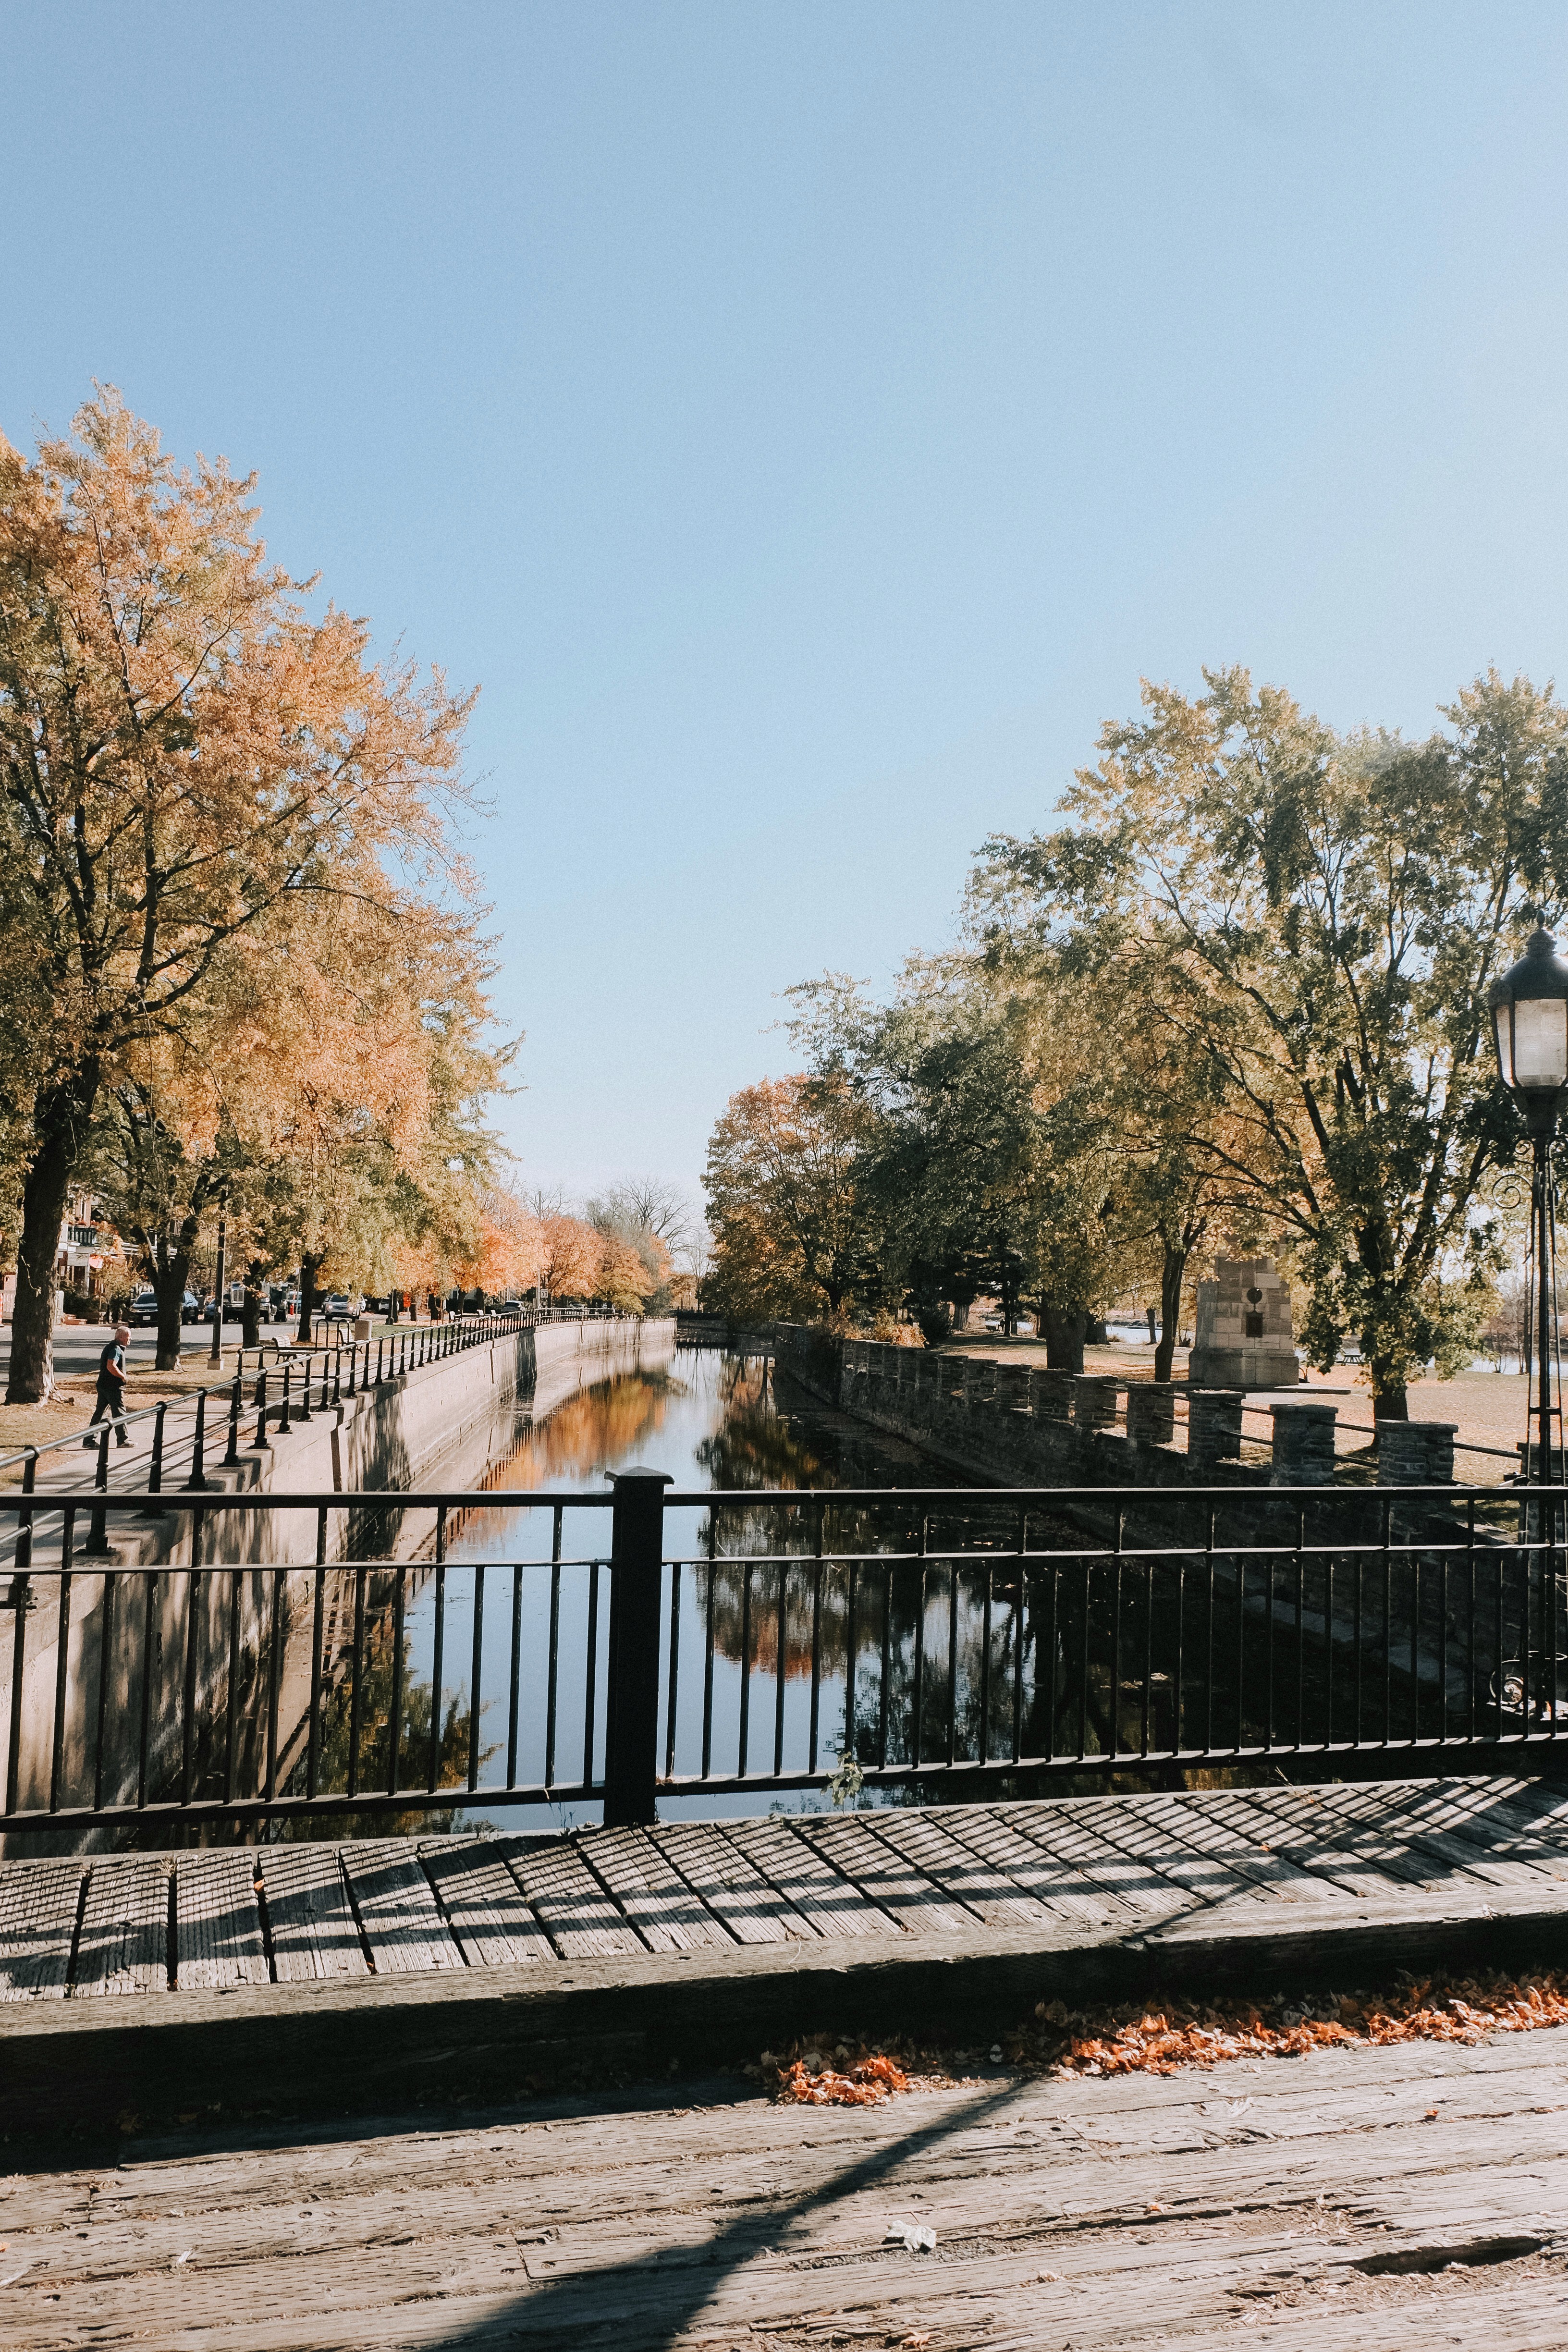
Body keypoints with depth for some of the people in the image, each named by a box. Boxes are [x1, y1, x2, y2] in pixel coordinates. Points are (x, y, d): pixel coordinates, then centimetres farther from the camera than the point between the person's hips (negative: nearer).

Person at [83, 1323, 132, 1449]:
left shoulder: (110, 1347, 17)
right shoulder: (116, 1349, -16)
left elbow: (101, 1363, 28)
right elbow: (111, 1366, -29)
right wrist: (123, 1377, -15)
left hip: (103, 1385, 10)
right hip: (114, 1387, -10)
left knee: (99, 1412, 10)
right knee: (119, 1413, -1)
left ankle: (89, 1440, 10)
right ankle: (124, 1440, 7)